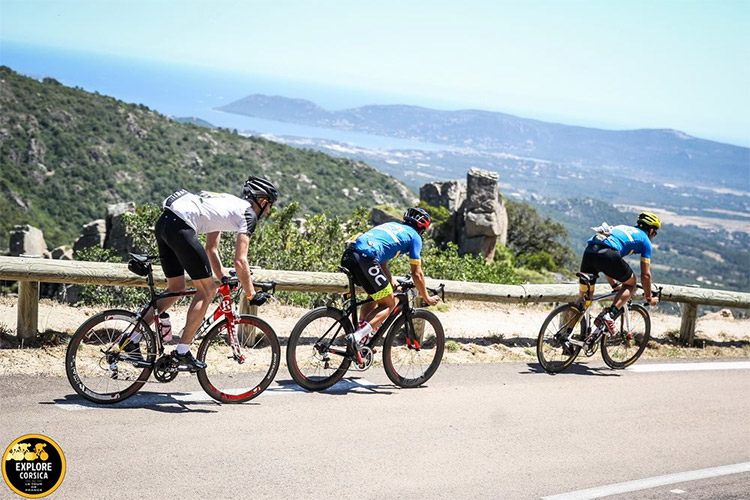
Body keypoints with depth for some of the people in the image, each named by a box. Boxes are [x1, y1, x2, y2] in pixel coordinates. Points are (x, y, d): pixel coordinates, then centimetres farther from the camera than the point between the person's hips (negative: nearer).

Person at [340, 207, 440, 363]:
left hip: (348, 256, 8)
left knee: (374, 297, 27)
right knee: (388, 304, 6)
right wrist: (426, 298, 26)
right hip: (365, 259, -8)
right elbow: (417, 274, 14)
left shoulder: (391, 225, 34)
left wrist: (392, 282, 41)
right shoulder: (414, 236, 14)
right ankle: (356, 337, -12)